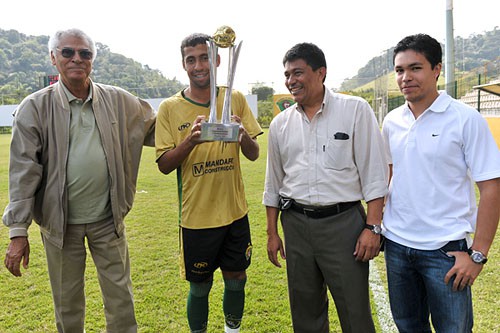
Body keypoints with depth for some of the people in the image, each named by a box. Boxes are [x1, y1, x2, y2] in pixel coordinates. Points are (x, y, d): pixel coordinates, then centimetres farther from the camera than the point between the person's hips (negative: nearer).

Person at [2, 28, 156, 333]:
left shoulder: (119, 101, 0)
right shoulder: (35, 107, -6)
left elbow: (156, 127, 13)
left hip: (109, 219, 2)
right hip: (59, 221, -1)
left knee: (121, 297, 13)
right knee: (67, 303, 16)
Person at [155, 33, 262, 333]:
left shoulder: (235, 99, 0)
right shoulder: (170, 108, -5)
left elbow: (254, 154, -1)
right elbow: (164, 166, -8)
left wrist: (243, 135, -23)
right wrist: (190, 140, -26)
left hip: (235, 212, 3)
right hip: (196, 216, -2)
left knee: (237, 280, 17)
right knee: (200, 287, 12)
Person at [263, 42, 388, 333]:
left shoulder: (355, 110, -4)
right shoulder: (280, 123, 7)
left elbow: (374, 174, -5)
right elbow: (273, 184, 13)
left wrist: (373, 227, -10)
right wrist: (272, 233, 13)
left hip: (343, 222, -3)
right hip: (296, 224, 4)